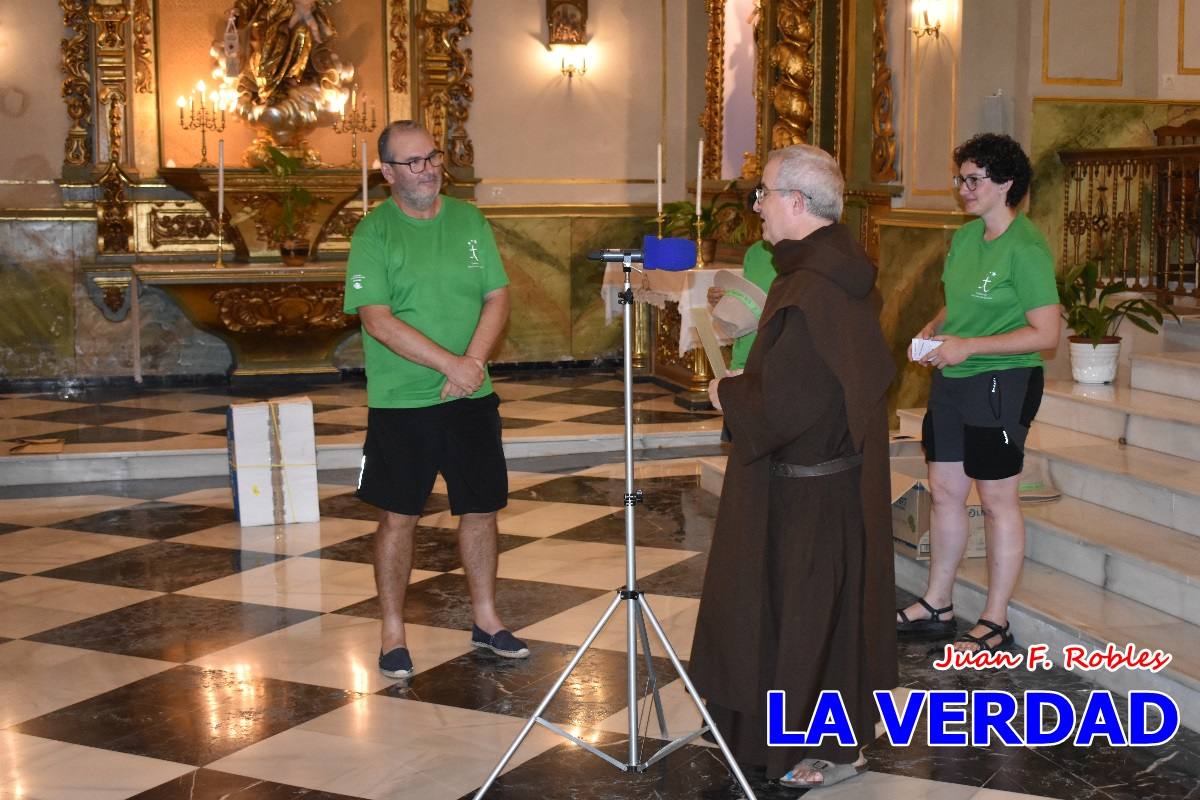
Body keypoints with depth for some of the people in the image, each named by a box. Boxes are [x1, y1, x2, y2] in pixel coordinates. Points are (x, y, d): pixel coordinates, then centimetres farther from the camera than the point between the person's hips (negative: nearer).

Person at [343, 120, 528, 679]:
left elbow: (498, 298, 4)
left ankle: (485, 618, 27)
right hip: (400, 402, -4)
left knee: (481, 507, 11)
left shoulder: (469, 221, 7)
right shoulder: (373, 233, -7)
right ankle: (393, 634, 15)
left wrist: (475, 360, -13)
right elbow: (377, 320, -16)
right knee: (397, 516, 2)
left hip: (472, 399, 4)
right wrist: (450, 363, -20)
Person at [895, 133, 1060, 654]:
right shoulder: (965, 237, 9)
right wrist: (934, 329, 1)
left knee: (997, 500, 1)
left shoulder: (1026, 247, -15)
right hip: (952, 379, 8)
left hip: (1001, 383, -8)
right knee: (944, 491, 14)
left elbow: (1046, 334, -18)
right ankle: (936, 606, 27)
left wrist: (967, 346, -21)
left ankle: (995, 622, 13)